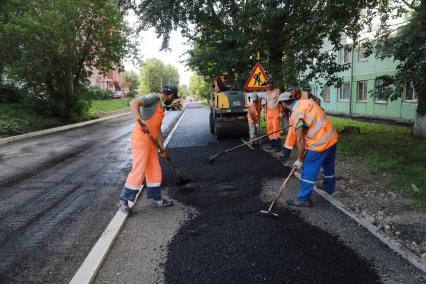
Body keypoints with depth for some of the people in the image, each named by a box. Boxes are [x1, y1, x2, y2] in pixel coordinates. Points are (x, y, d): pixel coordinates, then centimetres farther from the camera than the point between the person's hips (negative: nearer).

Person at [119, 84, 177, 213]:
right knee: (138, 170, -7)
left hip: (151, 141, 9)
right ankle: (124, 200, 7)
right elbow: (133, 102, -24)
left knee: (155, 171, 13)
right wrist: (140, 121, -39)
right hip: (140, 138, -9)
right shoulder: (153, 97, -8)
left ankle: (156, 199, 25)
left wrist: (162, 148, 22)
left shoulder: (161, 107, 19)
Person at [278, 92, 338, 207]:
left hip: (319, 143, -8)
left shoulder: (296, 115, -18)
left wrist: (299, 160, -7)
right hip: (332, 137, 9)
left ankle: (303, 198, 9)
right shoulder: (307, 101, 4)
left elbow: (300, 139, -16)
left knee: (308, 170, 1)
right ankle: (329, 187, 48)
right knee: (329, 166, 26)